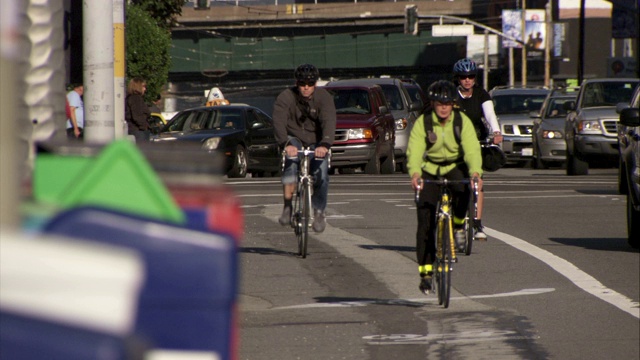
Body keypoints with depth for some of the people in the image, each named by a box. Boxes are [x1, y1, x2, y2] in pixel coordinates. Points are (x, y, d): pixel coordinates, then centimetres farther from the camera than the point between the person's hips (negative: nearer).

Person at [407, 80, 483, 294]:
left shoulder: (462, 121, -15)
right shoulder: (422, 123, -16)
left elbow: (472, 149, -27)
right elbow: (414, 151, -29)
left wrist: (475, 172, -47)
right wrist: (415, 174, -49)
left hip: (455, 168, 0)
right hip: (429, 171, 0)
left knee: (464, 190, -36)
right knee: (425, 222, -10)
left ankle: (458, 225, -6)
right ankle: (426, 271, -1)